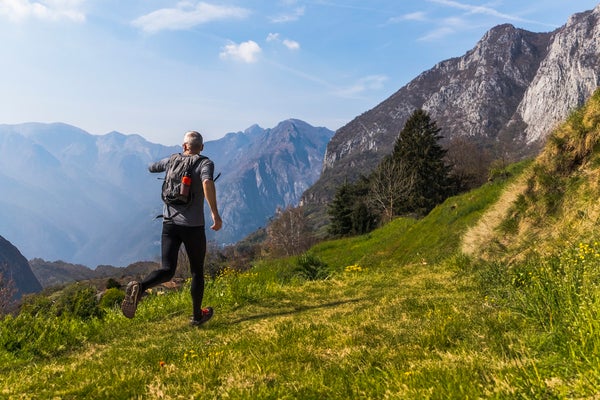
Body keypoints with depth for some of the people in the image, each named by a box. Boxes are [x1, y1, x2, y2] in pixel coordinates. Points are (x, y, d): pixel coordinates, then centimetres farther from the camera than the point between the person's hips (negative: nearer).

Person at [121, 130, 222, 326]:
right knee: (197, 271, 14)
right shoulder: (205, 163, -4)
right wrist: (215, 213, -27)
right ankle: (197, 315, 25)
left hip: (169, 223, 3)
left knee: (167, 270, -1)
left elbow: (151, 168, 29)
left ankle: (139, 287, -32)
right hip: (193, 226, -3)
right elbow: (207, 182, -26)